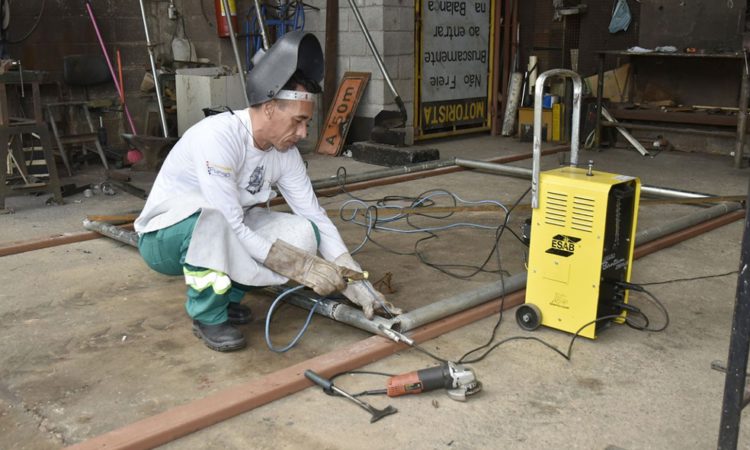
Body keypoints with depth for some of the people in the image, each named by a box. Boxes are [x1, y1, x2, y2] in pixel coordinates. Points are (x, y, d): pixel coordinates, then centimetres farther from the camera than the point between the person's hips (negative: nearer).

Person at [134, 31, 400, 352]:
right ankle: (208, 315, -15)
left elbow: (316, 217, -5)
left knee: (303, 234, -17)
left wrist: (355, 282, -14)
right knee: (214, 214, -40)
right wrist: (305, 268, -29)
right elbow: (233, 227, -32)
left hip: (222, 237, 6)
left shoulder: (285, 152, -8)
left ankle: (227, 296, 4)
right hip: (165, 239, -6)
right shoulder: (219, 136, -30)